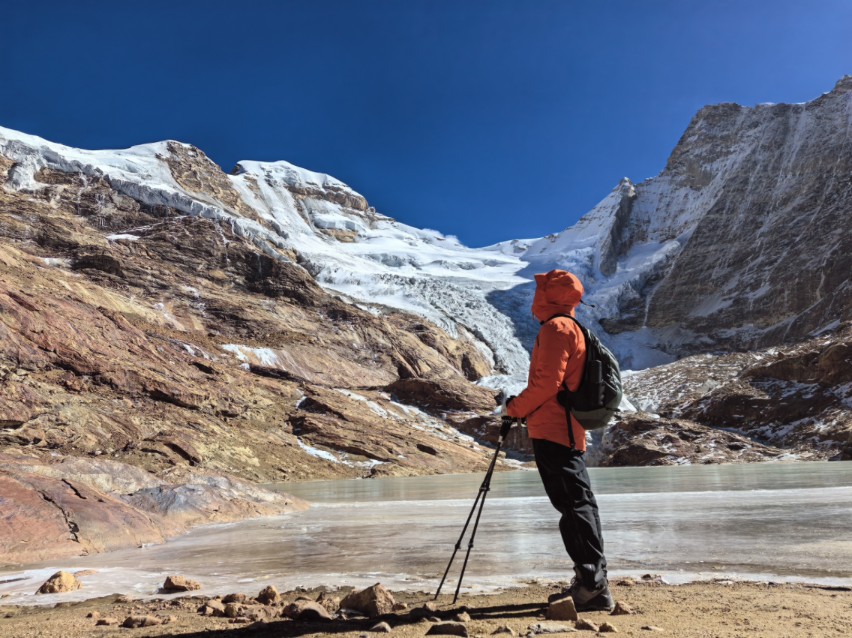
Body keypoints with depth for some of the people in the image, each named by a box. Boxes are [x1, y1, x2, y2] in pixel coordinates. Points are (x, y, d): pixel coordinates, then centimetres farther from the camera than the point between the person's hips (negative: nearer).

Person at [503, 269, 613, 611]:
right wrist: (524, 407, 18)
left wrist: (515, 408, -4)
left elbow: (547, 382, -17)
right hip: (568, 432, 10)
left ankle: (593, 586, -8)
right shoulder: (572, 328, 22)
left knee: (574, 505, -10)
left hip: (553, 431, -10)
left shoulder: (556, 327, -9)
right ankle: (591, 582, 19)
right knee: (578, 503, 12)